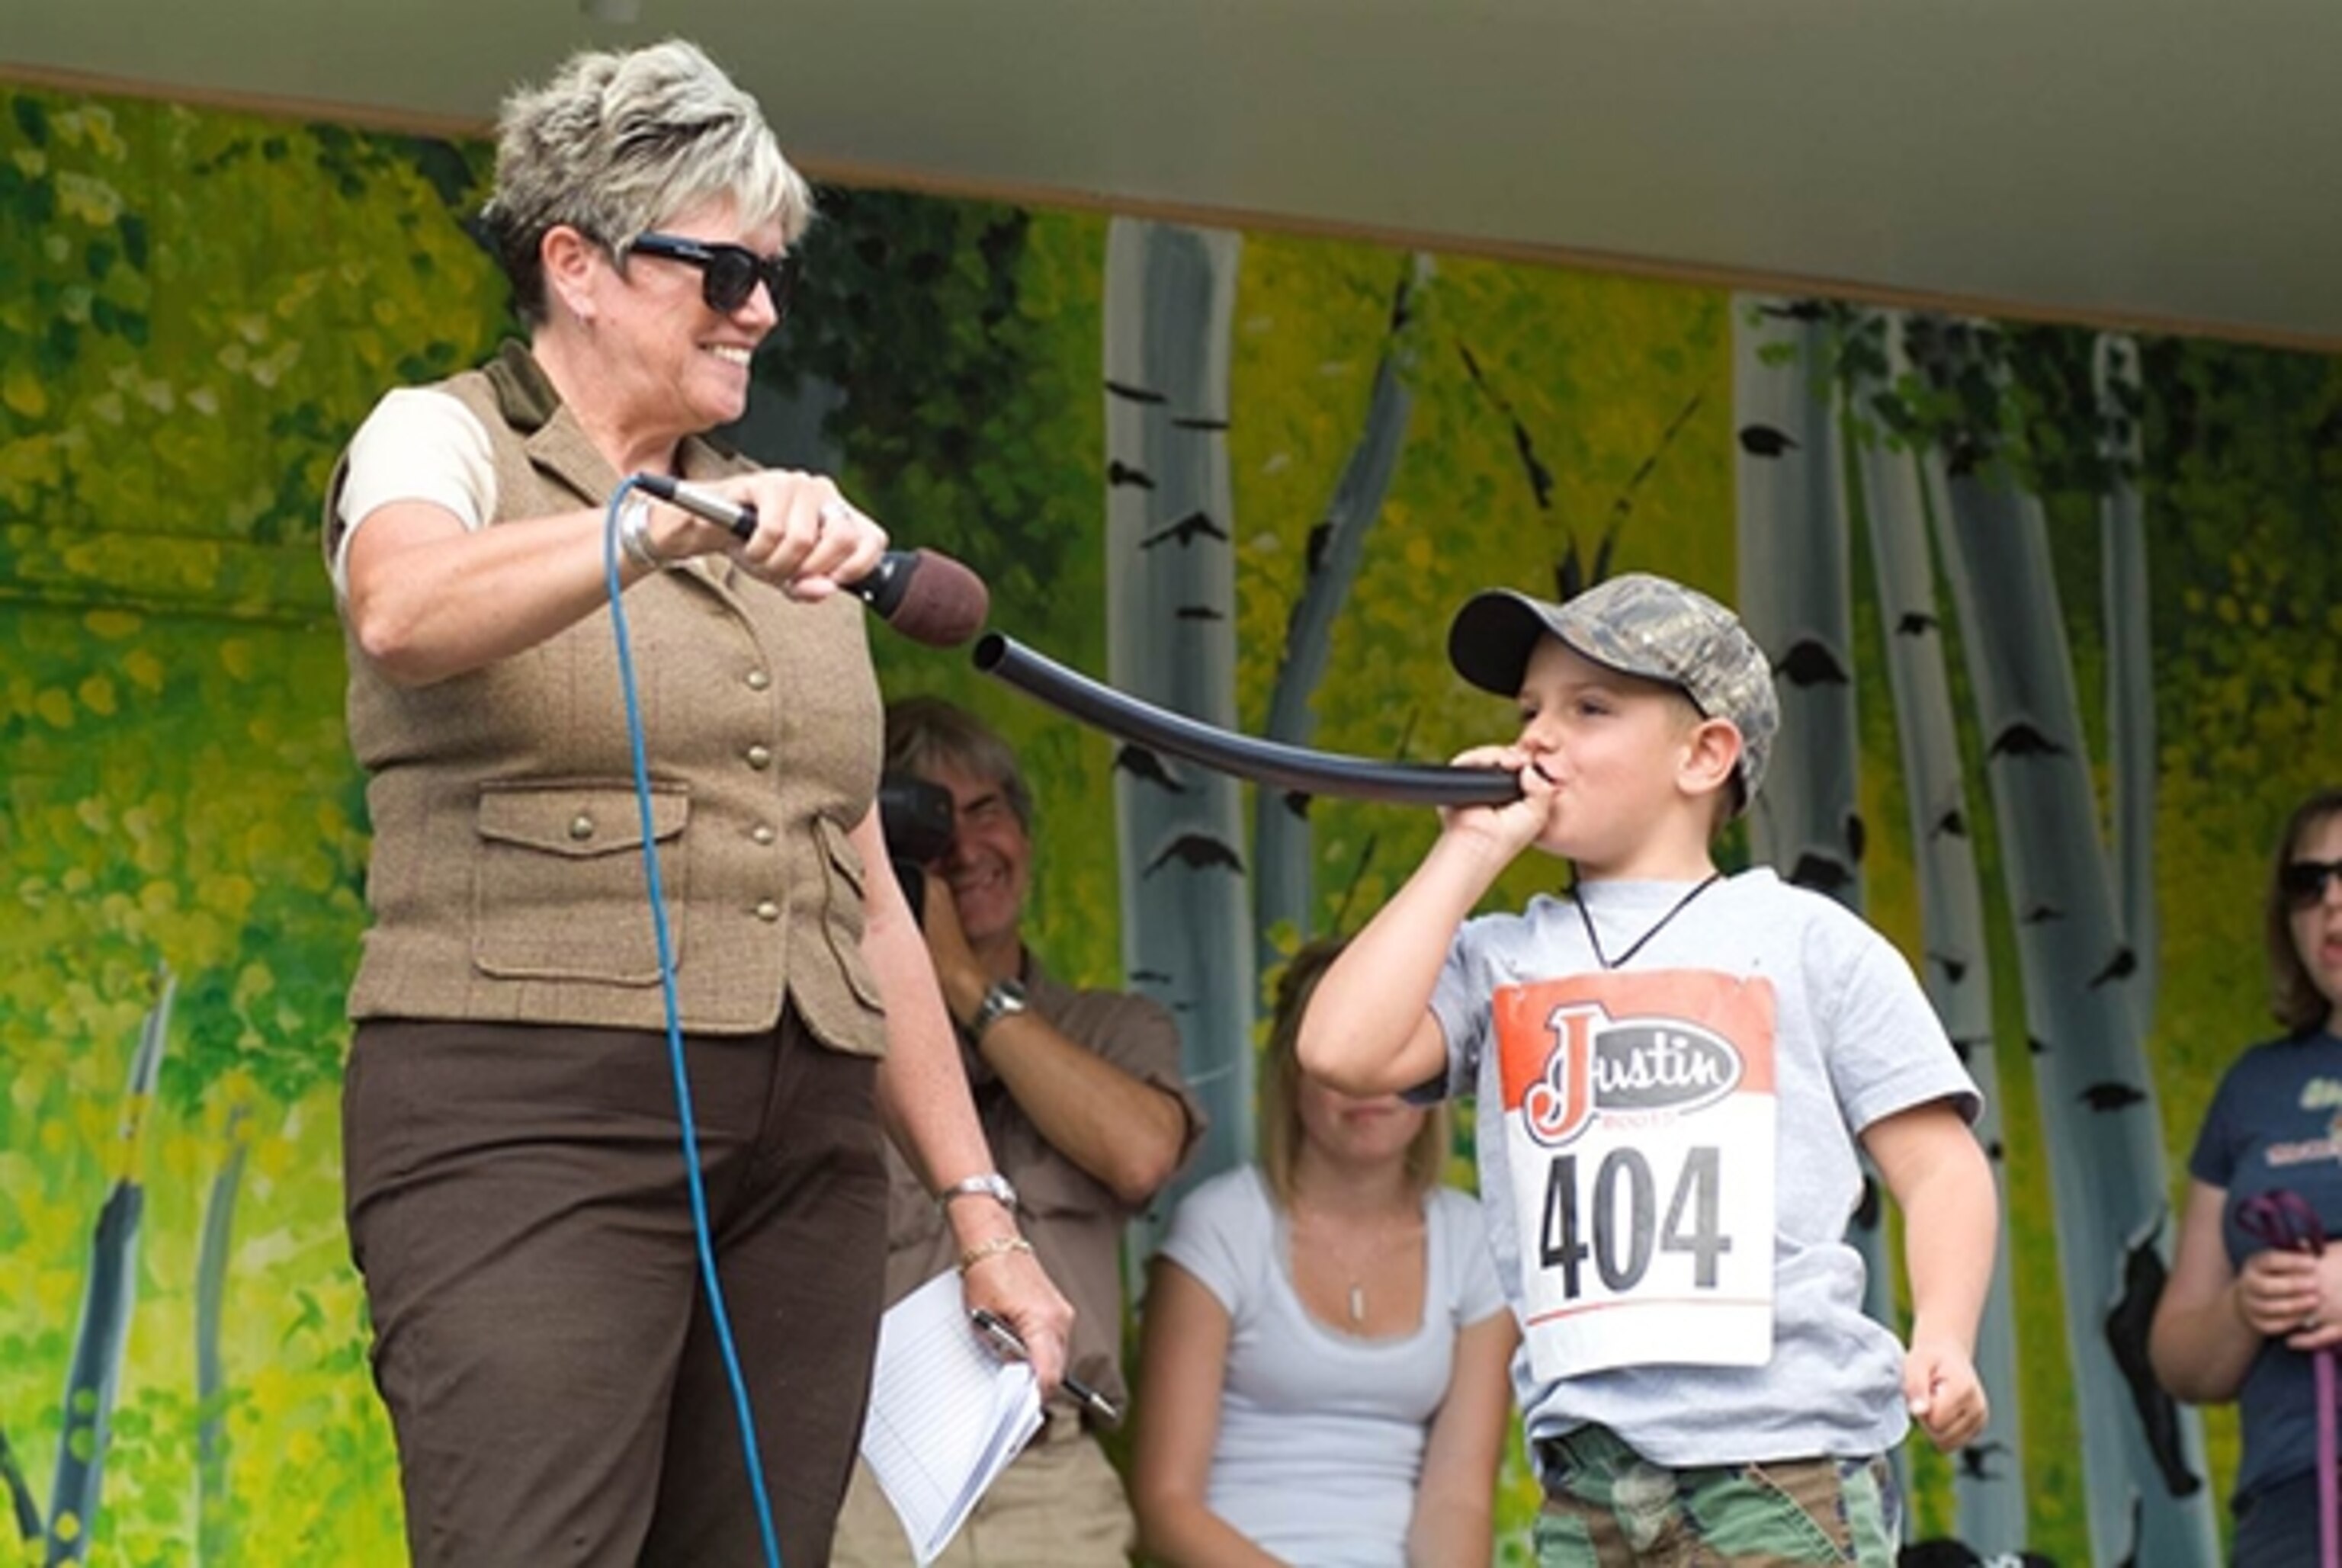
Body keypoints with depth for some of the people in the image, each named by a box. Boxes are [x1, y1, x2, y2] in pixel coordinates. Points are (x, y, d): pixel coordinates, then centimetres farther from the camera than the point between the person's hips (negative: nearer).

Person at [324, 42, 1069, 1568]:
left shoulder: (786, 528, 21)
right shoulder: (445, 440, 4)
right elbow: (407, 615, -22)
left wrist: (979, 1206, 15)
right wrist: (678, 527, -38)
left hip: (804, 1145, 6)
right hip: (531, 1113, -6)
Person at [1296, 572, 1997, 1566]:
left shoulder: (1804, 940, 8)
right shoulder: (1498, 962, 15)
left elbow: (1938, 1166, 5)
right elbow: (1343, 1050, -3)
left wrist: (1943, 1342, -13)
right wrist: (1470, 851, 6)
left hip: (1785, 1462, -4)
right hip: (1586, 1479, 4)